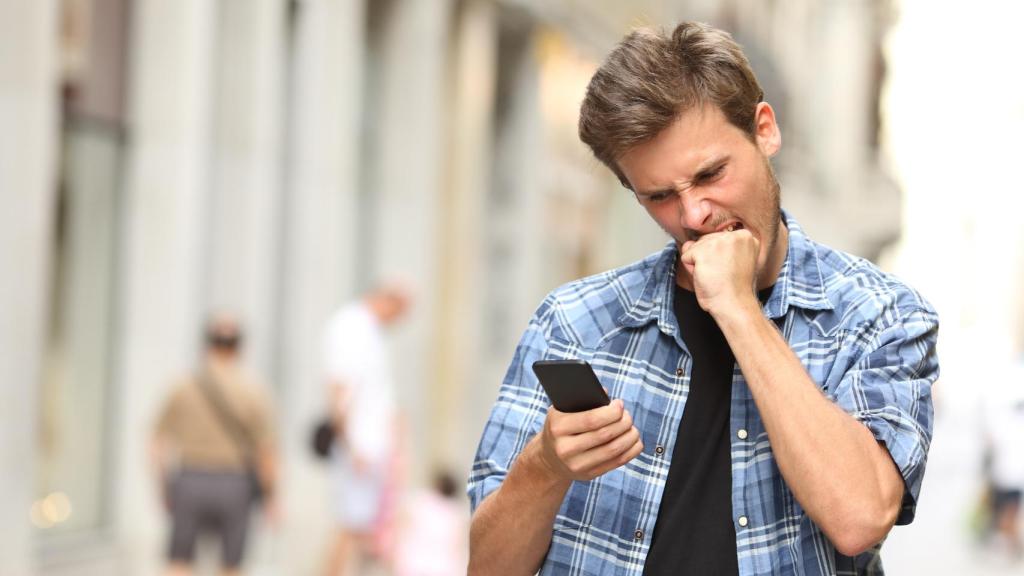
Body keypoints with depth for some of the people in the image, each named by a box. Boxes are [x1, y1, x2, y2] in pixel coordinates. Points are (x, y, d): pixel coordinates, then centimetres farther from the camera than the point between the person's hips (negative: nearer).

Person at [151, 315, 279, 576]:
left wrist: (164, 488, 13)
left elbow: (157, 445, 1)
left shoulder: (184, 387, -1)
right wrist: (271, 497, 4)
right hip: (234, 486, -1)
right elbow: (267, 452, -8)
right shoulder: (253, 391, -6)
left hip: (190, 483, 1)